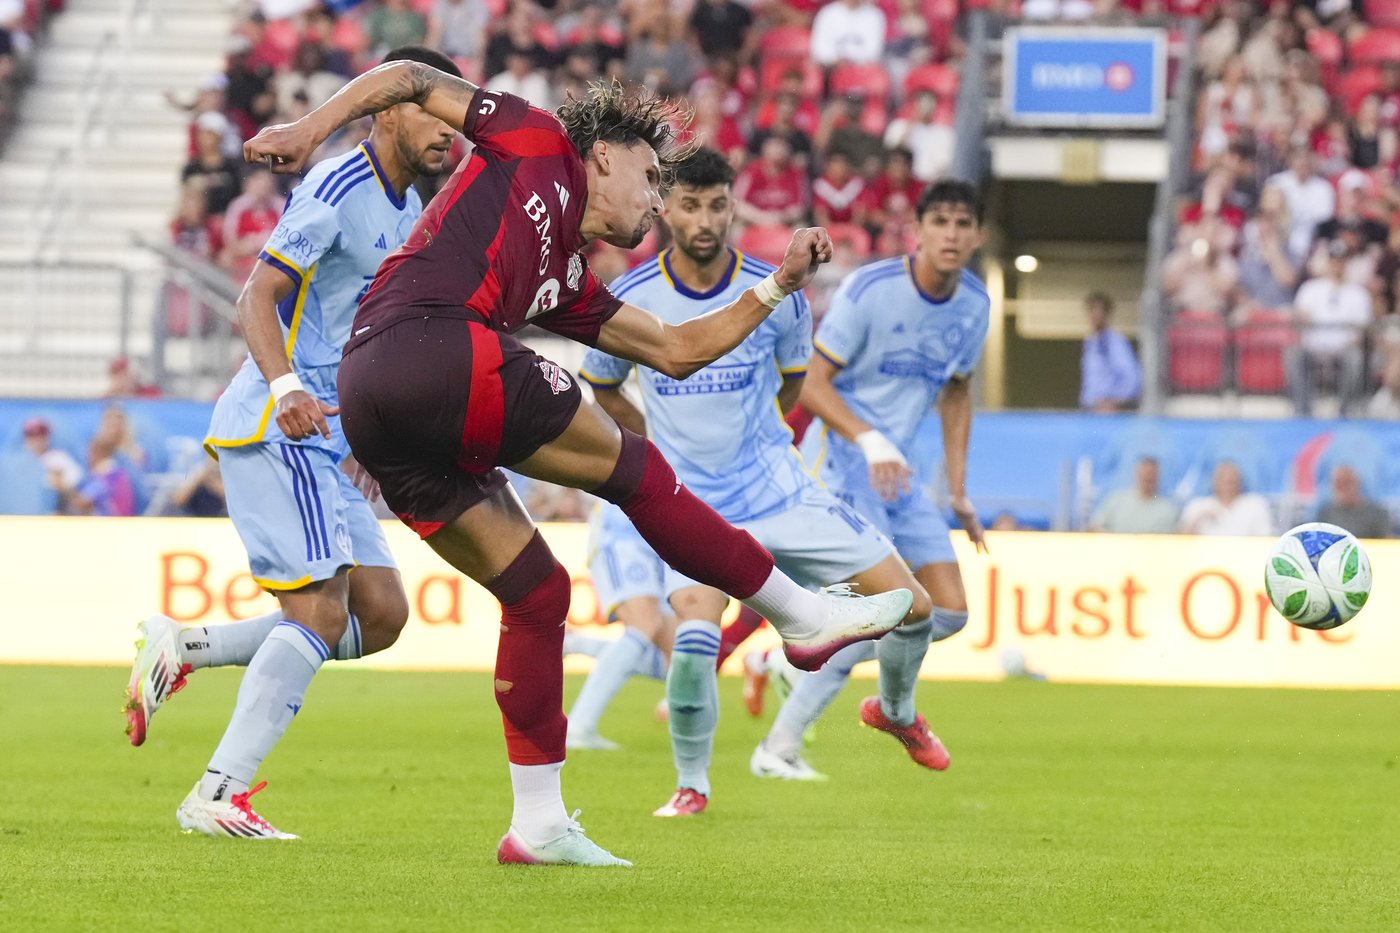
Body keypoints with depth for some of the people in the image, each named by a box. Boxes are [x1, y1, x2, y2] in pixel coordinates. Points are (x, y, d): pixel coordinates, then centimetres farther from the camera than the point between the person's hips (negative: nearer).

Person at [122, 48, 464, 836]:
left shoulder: (408, 208, 15)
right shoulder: (337, 191, -14)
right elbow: (259, 297, -20)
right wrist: (284, 387, -34)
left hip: (320, 441, 9)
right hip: (274, 428, -9)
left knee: (382, 614, 4)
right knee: (318, 612, -17)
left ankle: (181, 650, 11)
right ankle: (220, 795, -15)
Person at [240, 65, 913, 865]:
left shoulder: (571, 285, 33)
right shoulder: (539, 144, 16)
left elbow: (677, 351, 37)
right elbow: (413, 80, 16)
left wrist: (778, 288, 35)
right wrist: (311, 129, 4)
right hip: (435, 345, -9)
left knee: (537, 591, 11)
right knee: (631, 467, 0)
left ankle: (538, 823, 11)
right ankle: (803, 616, 9)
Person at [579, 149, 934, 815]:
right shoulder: (630, 300, -9)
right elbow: (596, 389, 12)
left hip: (779, 491, 2)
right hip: (690, 504, -2)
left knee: (910, 604, -4)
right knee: (696, 637, -27)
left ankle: (896, 709, 30)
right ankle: (691, 782, -1)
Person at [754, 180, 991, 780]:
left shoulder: (975, 305, 5)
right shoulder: (870, 290, -17)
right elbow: (810, 382, -15)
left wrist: (958, 490, 16)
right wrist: (870, 440, -29)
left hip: (897, 473, 7)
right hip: (840, 460, -7)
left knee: (949, 611, 4)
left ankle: (895, 711, 35)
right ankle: (780, 744, -14)